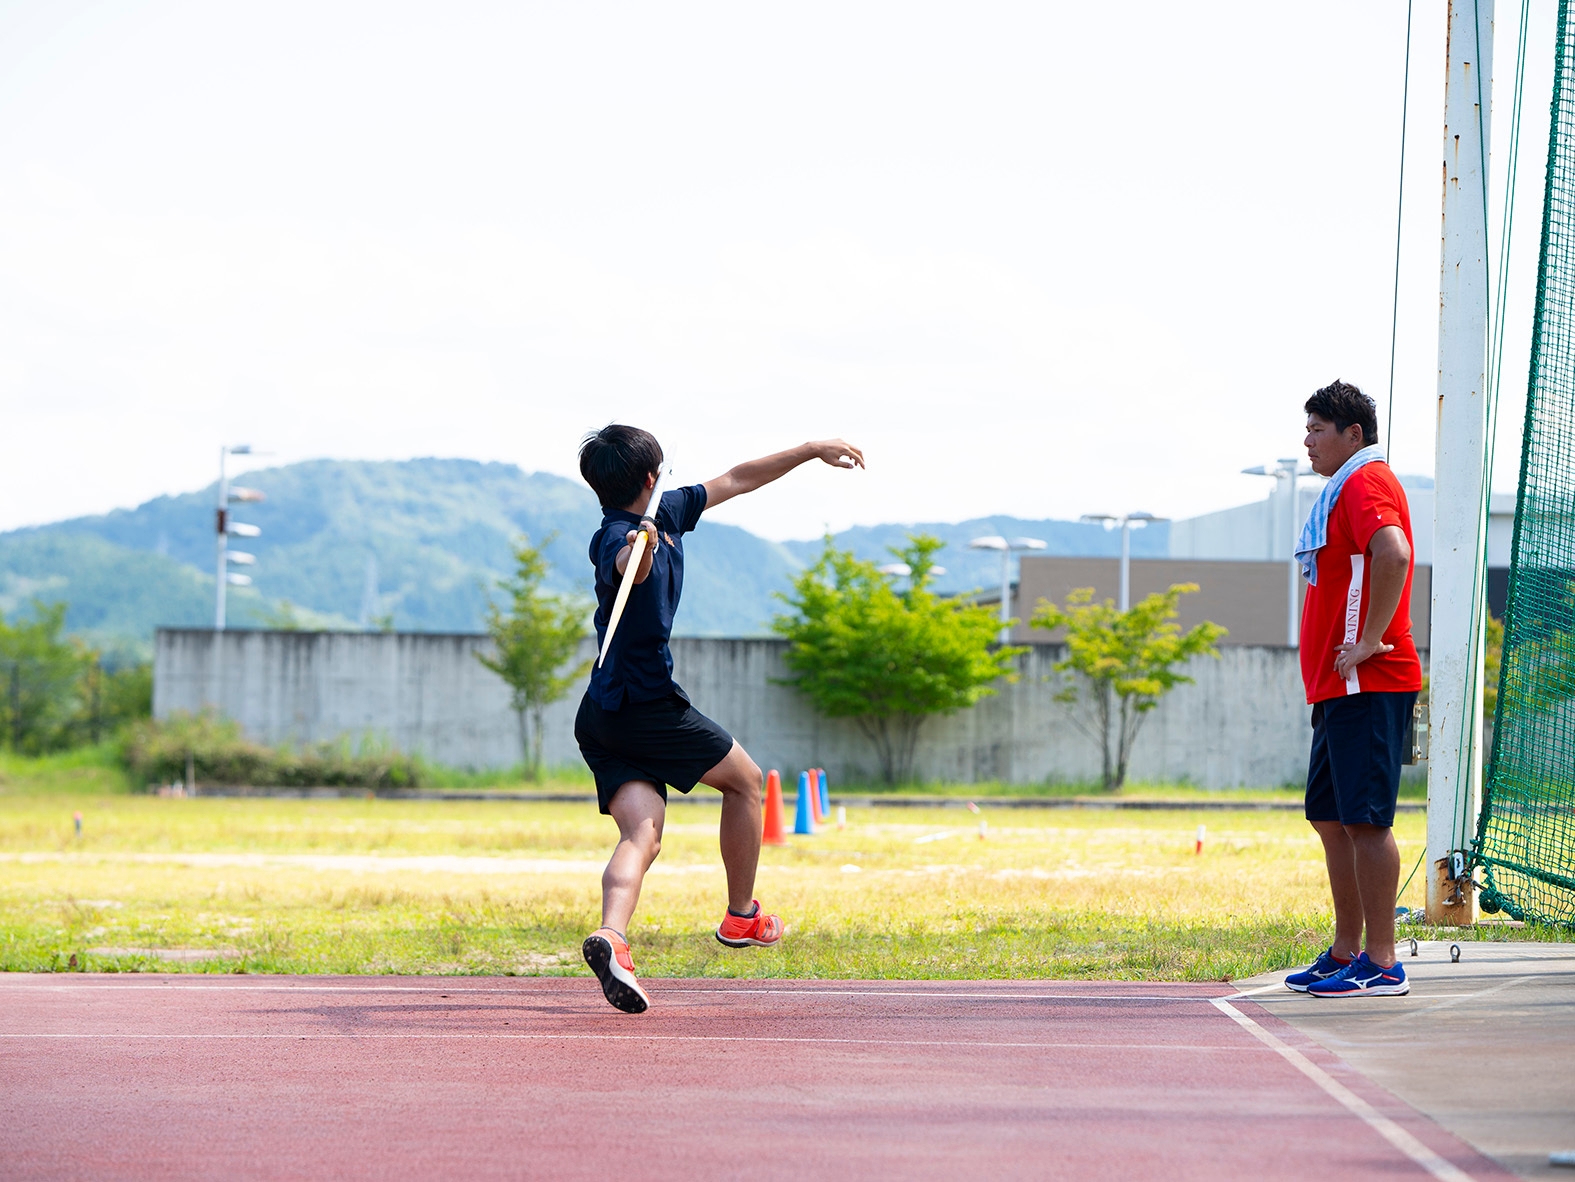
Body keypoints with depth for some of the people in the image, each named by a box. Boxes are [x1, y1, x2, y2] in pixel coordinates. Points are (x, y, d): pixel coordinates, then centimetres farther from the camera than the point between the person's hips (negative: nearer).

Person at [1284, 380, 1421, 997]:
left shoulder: (1366, 481, -11)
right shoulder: (1343, 489, 21)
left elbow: (1393, 554, -30)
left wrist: (1370, 641, -25)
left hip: (1368, 685, -11)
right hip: (1340, 689, 11)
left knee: (1364, 820, -10)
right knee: (1330, 819, 12)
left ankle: (1381, 964, -8)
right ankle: (1345, 953, 19)